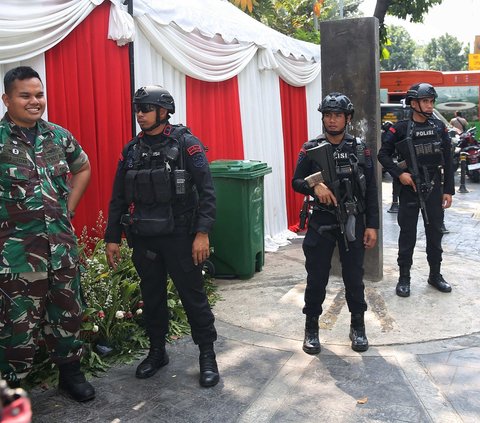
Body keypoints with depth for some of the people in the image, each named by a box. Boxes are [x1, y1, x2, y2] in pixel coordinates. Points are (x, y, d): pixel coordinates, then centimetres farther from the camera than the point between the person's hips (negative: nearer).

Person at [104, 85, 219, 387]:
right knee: (152, 297, 15)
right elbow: (119, 198, 12)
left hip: (179, 236, -5)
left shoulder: (186, 144, -7)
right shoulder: (131, 151, 8)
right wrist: (112, 238, 9)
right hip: (144, 238, 5)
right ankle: (157, 352, 31)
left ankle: (208, 355, 17)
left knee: (193, 296, 3)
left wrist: (202, 233, -18)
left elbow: (206, 191, -11)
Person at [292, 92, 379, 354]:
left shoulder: (360, 150, 1)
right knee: (316, 278, 6)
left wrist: (372, 226, -2)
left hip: (353, 222, 1)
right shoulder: (311, 149, -1)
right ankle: (311, 329, 21)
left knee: (354, 278, 8)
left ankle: (358, 327, 25)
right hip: (321, 222, 0)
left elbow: (371, 191, 3)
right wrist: (314, 186, -19)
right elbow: (297, 182, 2)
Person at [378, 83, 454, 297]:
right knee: (407, 234, 4)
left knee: (435, 232, 11)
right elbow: (383, 154, -1)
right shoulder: (400, 129, -5)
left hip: (434, 187, 3)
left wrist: (448, 190, 3)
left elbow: (448, 161, 6)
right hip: (410, 187, -3)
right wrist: (399, 173, -14)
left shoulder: (439, 127, 4)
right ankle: (404, 278, 14)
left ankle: (435, 275, 25)